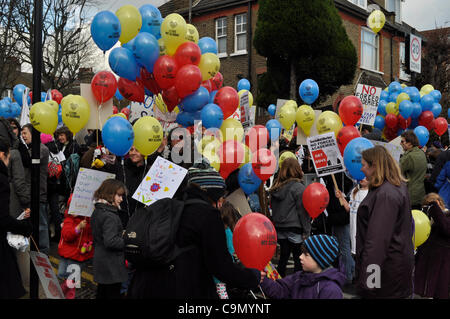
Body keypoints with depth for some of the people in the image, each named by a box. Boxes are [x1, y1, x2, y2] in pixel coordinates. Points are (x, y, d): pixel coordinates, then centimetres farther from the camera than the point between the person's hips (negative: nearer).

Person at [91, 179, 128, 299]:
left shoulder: (97, 212, 9)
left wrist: (121, 234, 11)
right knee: (113, 294, 0)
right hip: (112, 266, -9)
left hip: (100, 262, 9)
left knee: (102, 293, 18)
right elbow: (111, 242, -26)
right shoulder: (110, 216, -21)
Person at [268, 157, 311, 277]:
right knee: (299, 260, 3)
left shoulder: (275, 188, 5)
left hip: (279, 229, 6)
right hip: (295, 229, -6)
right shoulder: (298, 187, -12)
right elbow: (303, 210, -12)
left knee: (283, 257, 16)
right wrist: (306, 231, -7)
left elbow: (273, 209, 11)